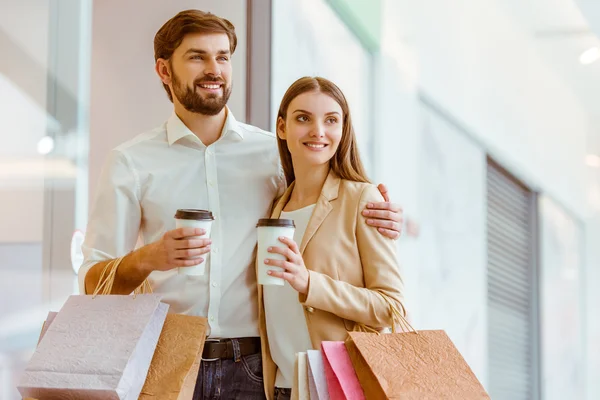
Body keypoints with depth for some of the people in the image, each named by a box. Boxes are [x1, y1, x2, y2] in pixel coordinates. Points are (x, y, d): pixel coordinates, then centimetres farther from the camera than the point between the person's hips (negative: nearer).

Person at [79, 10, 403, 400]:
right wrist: (147, 259, -20)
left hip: (251, 368, 1)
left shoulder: (274, 154, 7)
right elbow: (93, 282, 0)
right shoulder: (130, 163, 3)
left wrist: (380, 219, -3)